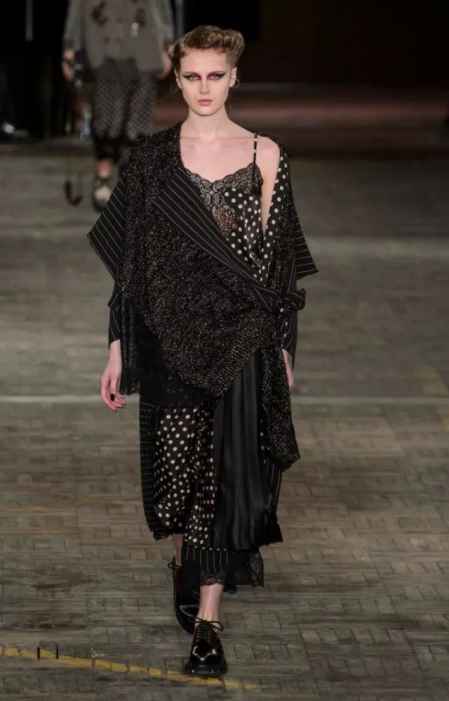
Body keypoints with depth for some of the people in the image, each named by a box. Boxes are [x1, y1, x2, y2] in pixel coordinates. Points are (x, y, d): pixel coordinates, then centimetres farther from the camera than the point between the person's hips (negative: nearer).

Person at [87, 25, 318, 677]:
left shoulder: (264, 155, 2)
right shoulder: (152, 159, 3)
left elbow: (273, 257, 5)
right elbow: (129, 258, 4)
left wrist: (284, 348, 5)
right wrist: (118, 350, 2)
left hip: (242, 336, -1)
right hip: (170, 337, 1)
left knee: (225, 473, -4)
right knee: (176, 469, 5)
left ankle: (207, 619, 1)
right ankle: (188, 556, 37)